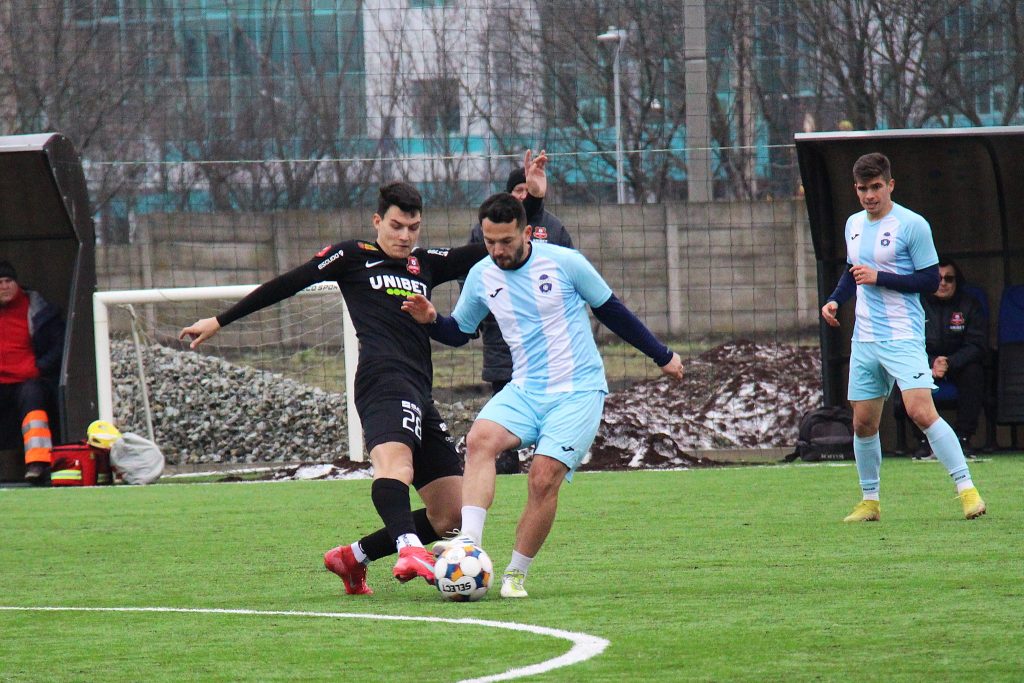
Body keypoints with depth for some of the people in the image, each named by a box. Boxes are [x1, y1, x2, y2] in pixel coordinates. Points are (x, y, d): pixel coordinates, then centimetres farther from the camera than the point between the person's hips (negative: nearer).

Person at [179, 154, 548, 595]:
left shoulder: (426, 265, 26)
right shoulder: (353, 257, 12)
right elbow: (287, 284, 13)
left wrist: (533, 200, 18)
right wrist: (220, 321, 12)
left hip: (419, 393, 7)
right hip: (384, 379, -7)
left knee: (453, 513, 4)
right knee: (395, 463, -36)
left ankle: (352, 558, 15)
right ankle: (409, 550, -63)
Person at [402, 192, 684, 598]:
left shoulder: (564, 263, -7)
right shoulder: (481, 277, 3)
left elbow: (610, 310, 6)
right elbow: (458, 332, 19)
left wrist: (662, 355, 14)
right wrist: (431, 320, -5)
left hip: (578, 392, -4)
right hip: (525, 390, 4)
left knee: (544, 478, -19)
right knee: (480, 439, -26)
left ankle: (516, 574, -6)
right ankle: (469, 545, -34)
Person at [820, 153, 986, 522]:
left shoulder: (912, 225, -9)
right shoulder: (854, 224, 13)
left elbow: (930, 280, -11)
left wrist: (879, 277, -18)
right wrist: (835, 299, 9)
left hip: (903, 337, -7)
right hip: (864, 339, 7)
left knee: (921, 412, -19)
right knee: (863, 423, 8)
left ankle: (966, 489, -15)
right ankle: (870, 501, 20)